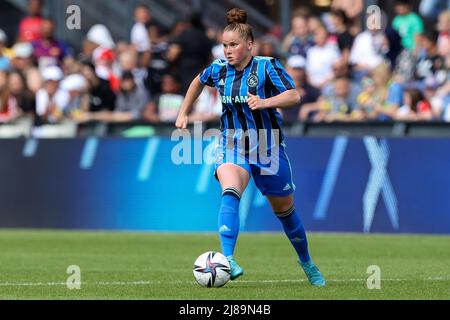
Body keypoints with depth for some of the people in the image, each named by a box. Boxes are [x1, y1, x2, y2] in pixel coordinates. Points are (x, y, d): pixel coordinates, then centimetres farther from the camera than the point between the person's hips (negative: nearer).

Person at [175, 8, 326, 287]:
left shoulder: (267, 67, -13)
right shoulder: (218, 70, 0)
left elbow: (294, 95, -24)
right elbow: (199, 81, 23)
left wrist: (265, 102, -39)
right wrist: (184, 112, 21)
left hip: (268, 147, -2)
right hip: (233, 146, 2)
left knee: (285, 210, 12)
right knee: (230, 193, -30)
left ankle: (307, 263, 36)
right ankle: (228, 260, -41)